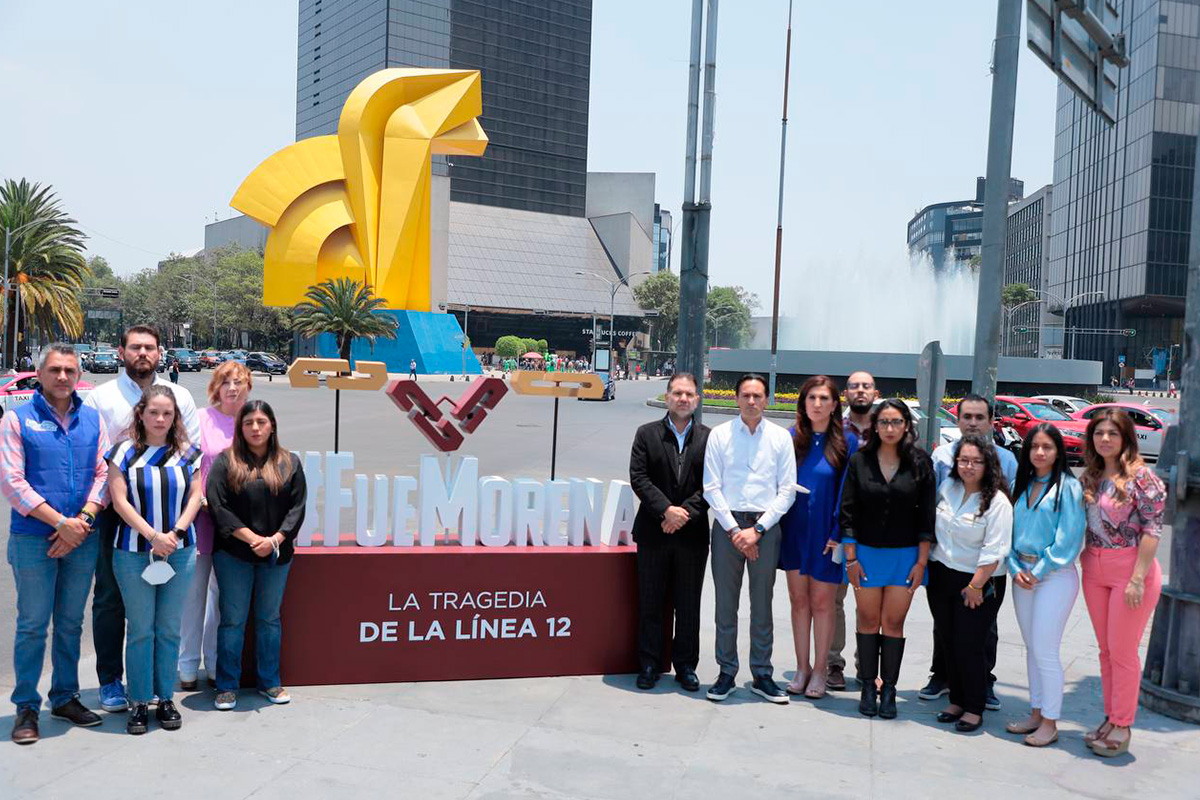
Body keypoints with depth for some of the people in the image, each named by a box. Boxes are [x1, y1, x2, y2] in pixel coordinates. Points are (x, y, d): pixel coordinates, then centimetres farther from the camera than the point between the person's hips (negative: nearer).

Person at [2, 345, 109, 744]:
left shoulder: (92, 419, 8)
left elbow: (104, 473, 3)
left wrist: (82, 521, -11)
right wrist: (61, 523, -14)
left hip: (82, 539, 3)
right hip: (33, 539, -3)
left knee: (71, 622, 12)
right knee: (32, 625, 2)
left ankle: (65, 697, 25)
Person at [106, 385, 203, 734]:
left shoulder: (186, 453, 7)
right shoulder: (124, 452, 0)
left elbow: (195, 496, 3)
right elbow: (120, 500, -5)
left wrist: (176, 533, -12)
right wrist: (153, 536, -14)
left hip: (180, 552, 2)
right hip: (133, 552, -2)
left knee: (170, 629, 8)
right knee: (140, 630, 4)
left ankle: (166, 699, 19)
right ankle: (139, 703, 14)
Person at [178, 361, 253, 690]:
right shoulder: (200, 418, -2)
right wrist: (199, 498, -13)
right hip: (202, 514, -2)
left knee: (224, 592, 11)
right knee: (194, 590, 4)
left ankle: (217, 665, 23)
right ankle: (188, 666, 17)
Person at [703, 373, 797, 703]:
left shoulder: (781, 437, 4)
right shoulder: (719, 435, 2)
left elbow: (787, 490, 1)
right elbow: (711, 488, -1)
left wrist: (757, 529, -8)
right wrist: (735, 530, -8)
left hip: (766, 526, 0)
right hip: (727, 524, 0)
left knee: (763, 604, 7)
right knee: (726, 602, 5)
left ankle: (762, 675, 18)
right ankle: (726, 673, 17)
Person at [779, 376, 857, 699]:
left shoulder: (847, 442, -4)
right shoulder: (791, 438, 3)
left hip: (825, 533, -2)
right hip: (794, 530, 3)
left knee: (821, 602, 4)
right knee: (799, 599, 9)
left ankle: (820, 670, 18)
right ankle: (802, 667, 21)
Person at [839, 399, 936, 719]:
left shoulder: (920, 463, -2)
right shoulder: (859, 461, -2)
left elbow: (927, 515, 0)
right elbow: (848, 512, -1)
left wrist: (922, 561, -3)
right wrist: (851, 557, -4)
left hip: (905, 555, 0)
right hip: (866, 552, 0)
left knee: (893, 623, 4)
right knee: (868, 621, 8)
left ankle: (888, 689, 16)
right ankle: (868, 688, 19)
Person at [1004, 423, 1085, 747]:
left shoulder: (1068, 486, -7)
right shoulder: (1020, 486, 10)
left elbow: (1069, 538, -12)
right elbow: (1010, 530, 11)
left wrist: (1038, 572, -12)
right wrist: (1016, 569, -2)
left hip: (1055, 575, -6)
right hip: (1023, 574, 6)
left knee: (1045, 651, -4)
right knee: (1032, 648, 13)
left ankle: (1050, 723, 8)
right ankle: (1035, 714, 23)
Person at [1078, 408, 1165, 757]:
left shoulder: (1140, 475, -10)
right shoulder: (1090, 477, 9)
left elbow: (1152, 528, -13)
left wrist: (1138, 578, -17)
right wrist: (1082, 560, 5)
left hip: (1130, 568, -6)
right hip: (1094, 570, 6)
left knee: (1123, 652, 1)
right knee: (1106, 650, 13)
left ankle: (1121, 727, 14)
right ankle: (1110, 718, 25)